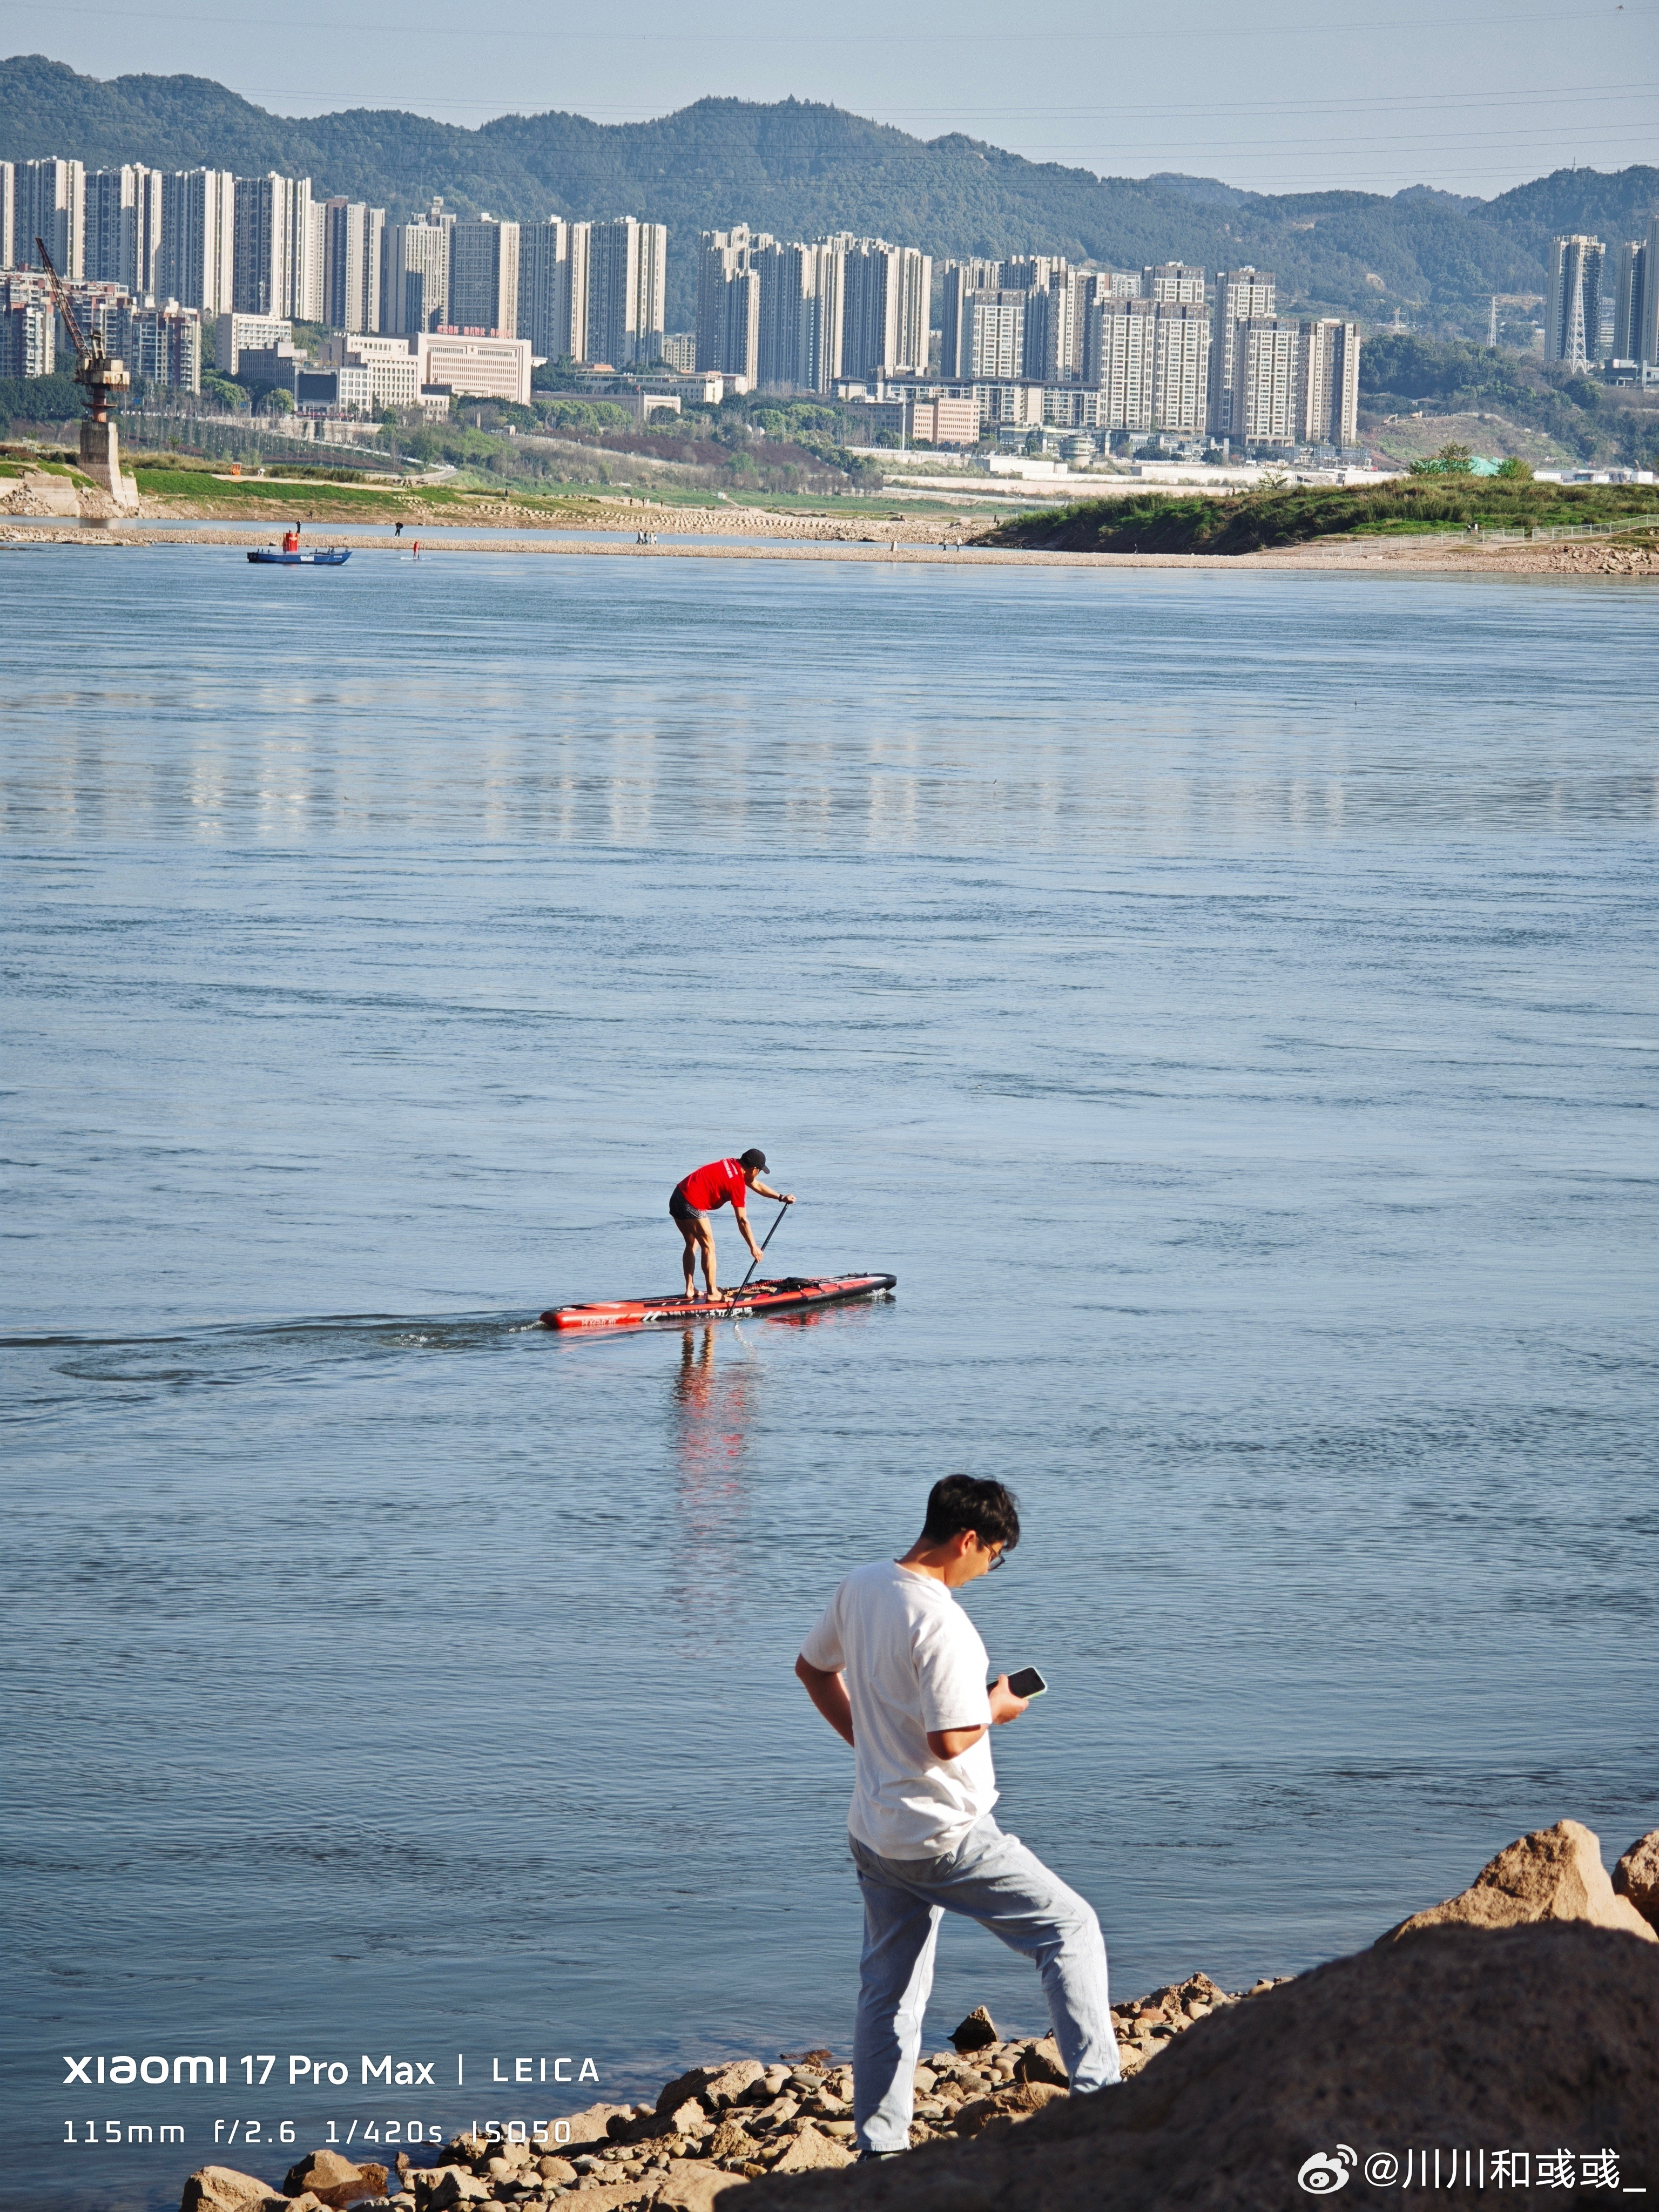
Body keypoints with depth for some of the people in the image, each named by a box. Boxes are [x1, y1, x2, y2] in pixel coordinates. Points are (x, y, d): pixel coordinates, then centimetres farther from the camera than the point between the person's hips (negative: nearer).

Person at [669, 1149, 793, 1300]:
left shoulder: (732, 1164, 13)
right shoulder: (737, 1183, -12)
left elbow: (757, 1185, 29)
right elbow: (742, 1220, -10)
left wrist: (781, 1197, 33)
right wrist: (753, 1247, -3)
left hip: (677, 1197, 10)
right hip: (692, 1205, -10)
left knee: (692, 1245, 19)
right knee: (708, 1247, -1)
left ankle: (689, 1290, 19)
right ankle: (713, 1293, 0)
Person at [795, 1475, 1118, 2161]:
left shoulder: (859, 1587, 4)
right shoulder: (941, 1624, -23)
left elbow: (812, 1667, 19)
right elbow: (949, 1740, -25)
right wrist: (996, 1709, -7)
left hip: (873, 1832, 9)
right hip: (944, 1838, -8)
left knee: (888, 1989, 15)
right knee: (1069, 1926, 1)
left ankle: (878, 2146, 17)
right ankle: (1095, 2092, -4)